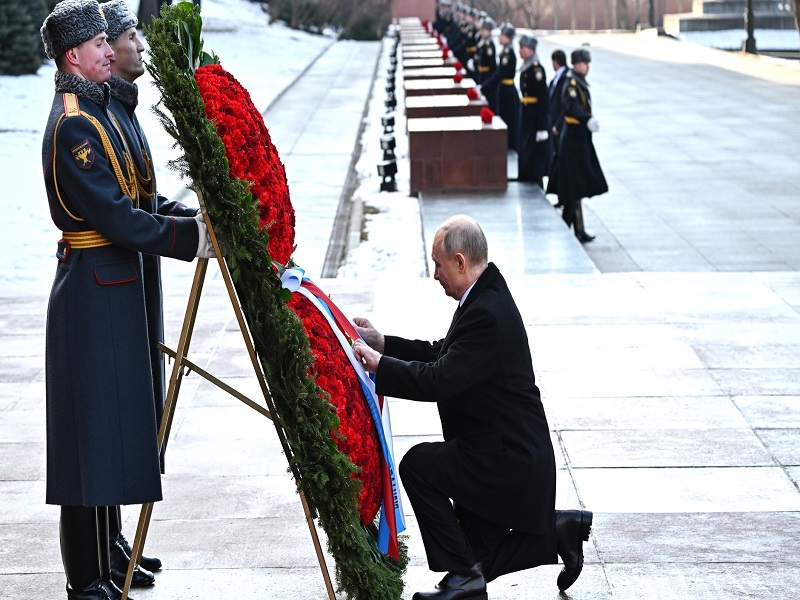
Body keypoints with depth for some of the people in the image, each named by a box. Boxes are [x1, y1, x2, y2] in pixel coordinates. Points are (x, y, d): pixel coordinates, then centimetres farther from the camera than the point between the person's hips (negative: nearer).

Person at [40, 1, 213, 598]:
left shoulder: (92, 112, 15)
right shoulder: (74, 124, -17)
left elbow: (124, 204, 20)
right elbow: (116, 218, -22)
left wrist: (192, 217, 11)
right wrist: (194, 235, -17)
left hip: (110, 285, 10)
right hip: (95, 290, -10)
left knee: (108, 430, 15)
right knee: (96, 433, -5)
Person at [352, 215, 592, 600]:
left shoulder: (487, 313, -25)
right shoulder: (486, 297, 8)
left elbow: (439, 380, -30)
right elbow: (442, 354, 17)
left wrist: (379, 363, -20)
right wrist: (384, 343, 10)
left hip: (507, 462, -10)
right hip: (509, 454, 10)